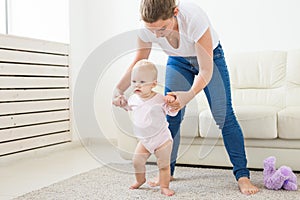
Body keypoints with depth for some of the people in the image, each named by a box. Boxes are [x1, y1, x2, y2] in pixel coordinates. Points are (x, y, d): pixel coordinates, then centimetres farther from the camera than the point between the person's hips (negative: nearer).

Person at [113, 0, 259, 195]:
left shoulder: (194, 18, -41)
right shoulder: (147, 28, -29)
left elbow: (206, 70, -36)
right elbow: (138, 63, -10)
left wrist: (190, 95, -53)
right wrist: (119, 89, -25)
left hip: (209, 56, -3)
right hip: (178, 60, 4)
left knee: (224, 115, -11)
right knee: (171, 117, -1)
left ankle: (243, 175, -3)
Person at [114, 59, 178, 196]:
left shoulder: (159, 99, -18)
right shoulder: (134, 98, -2)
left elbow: (173, 112, -12)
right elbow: (129, 107, 22)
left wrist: (171, 101, -30)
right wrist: (123, 102, 3)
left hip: (162, 139, -5)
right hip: (144, 140, 5)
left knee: (164, 164, 2)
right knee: (137, 161, 6)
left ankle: (164, 187, 15)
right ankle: (140, 180, 32)